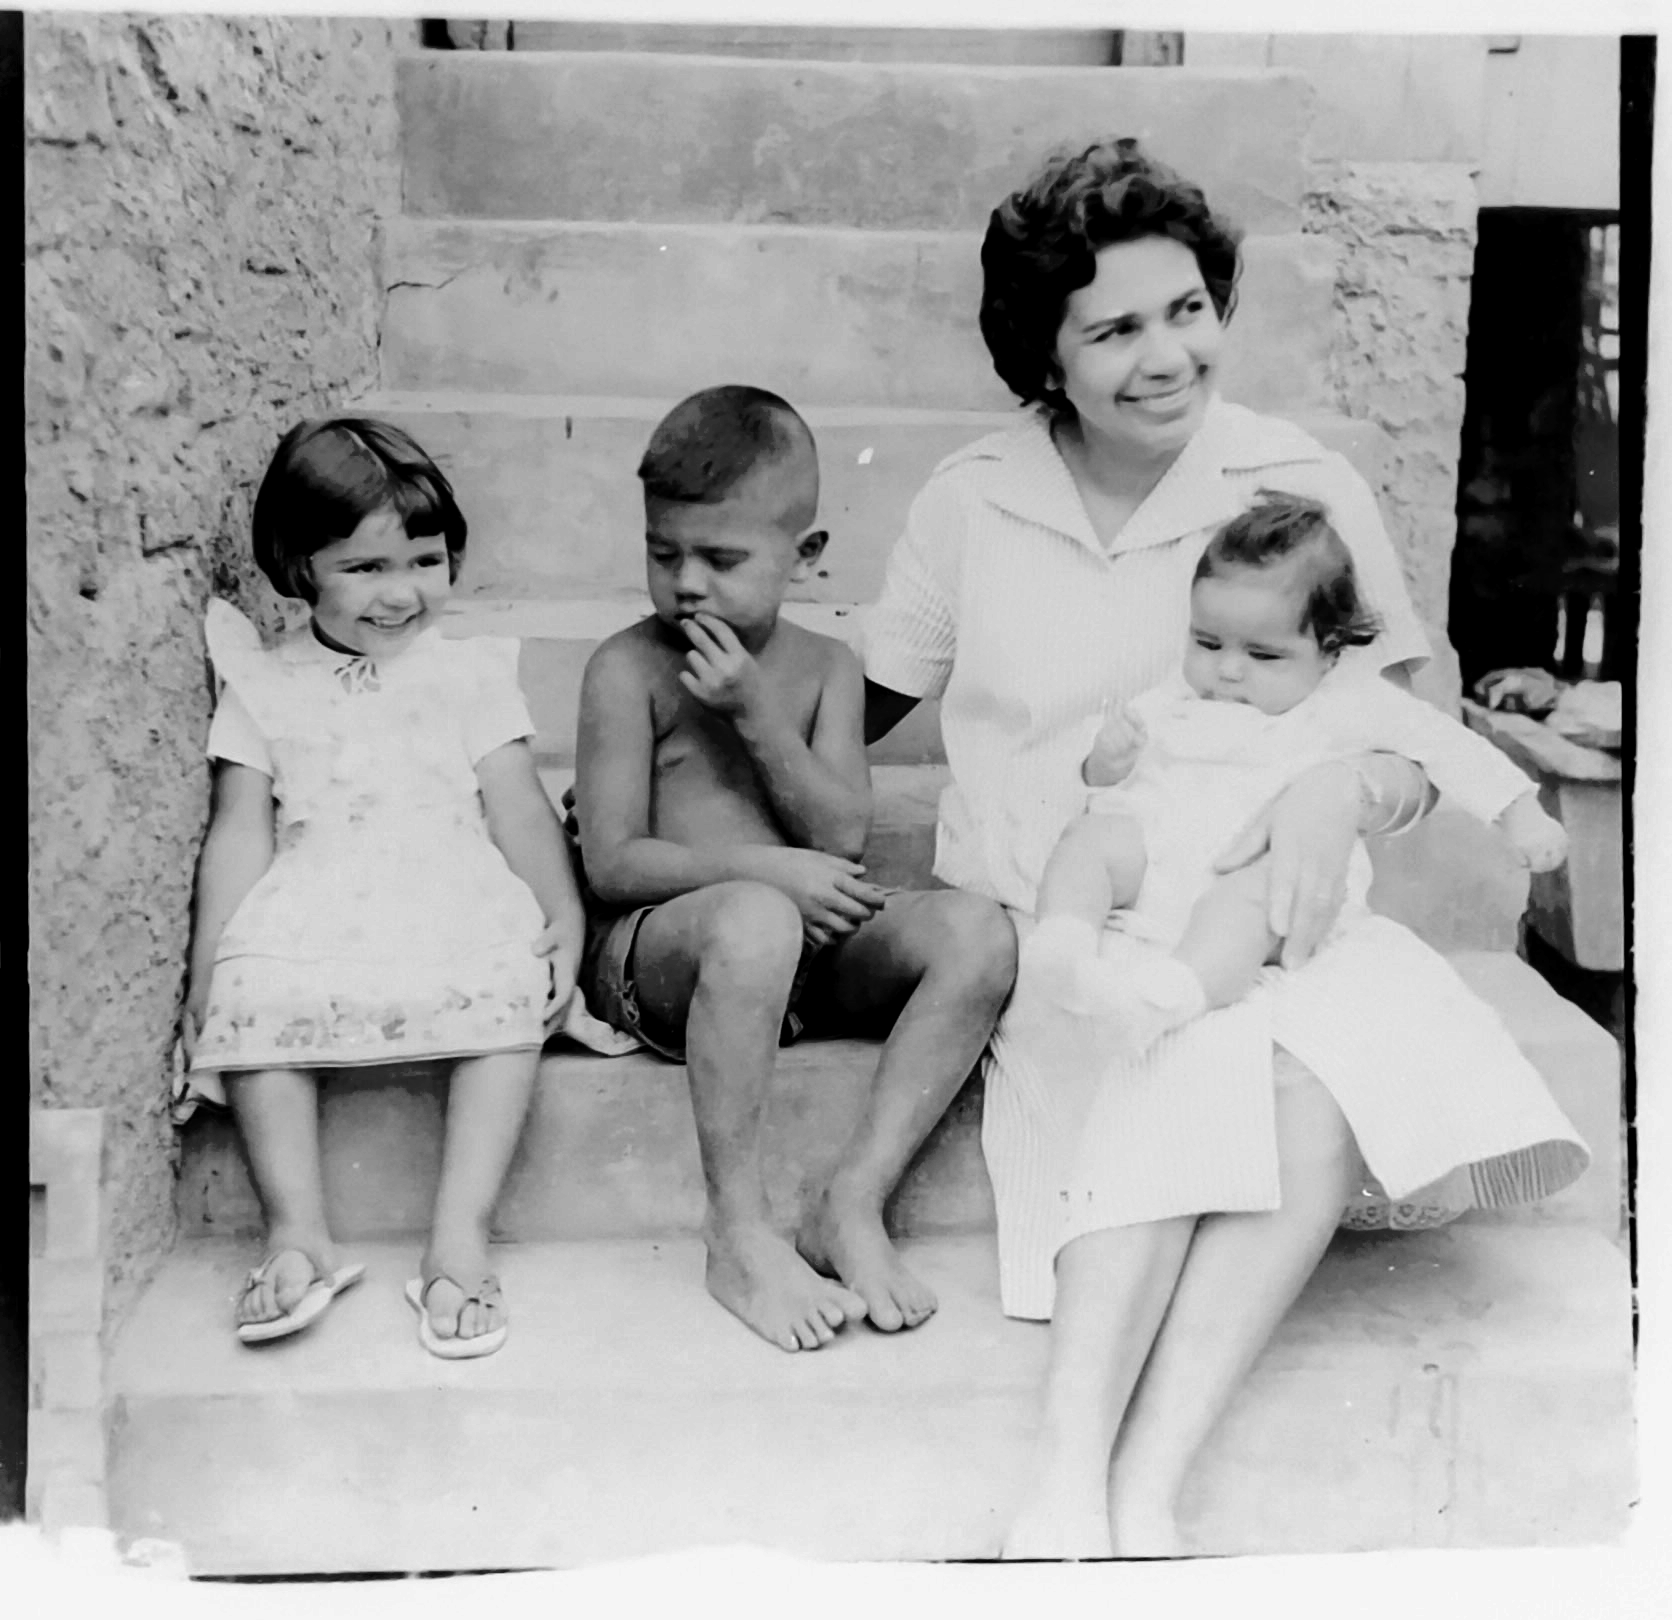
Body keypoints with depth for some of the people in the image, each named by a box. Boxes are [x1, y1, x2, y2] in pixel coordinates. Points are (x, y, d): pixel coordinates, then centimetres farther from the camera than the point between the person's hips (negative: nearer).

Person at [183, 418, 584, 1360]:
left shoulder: (470, 671, 16)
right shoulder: (264, 685, 17)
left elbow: (519, 807, 10)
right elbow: (241, 830, 11)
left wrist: (565, 919, -2)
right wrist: (209, 957, 0)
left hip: (456, 895, 0)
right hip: (309, 905, 1)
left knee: (510, 990, -31)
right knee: (252, 996, -30)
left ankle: (462, 1237, -30)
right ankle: (298, 1232, -24)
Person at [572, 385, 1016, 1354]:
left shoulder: (826, 667, 10)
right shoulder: (631, 667, -2)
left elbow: (844, 838, -3)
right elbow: (613, 864, -8)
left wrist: (757, 711, -12)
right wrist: (761, 867, -18)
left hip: (808, 955, 5)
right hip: (653, 954, -4)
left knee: (979, 933, -21)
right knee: (755, 920, -40)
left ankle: (855, 1206, -21)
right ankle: (740, 1231, -26)